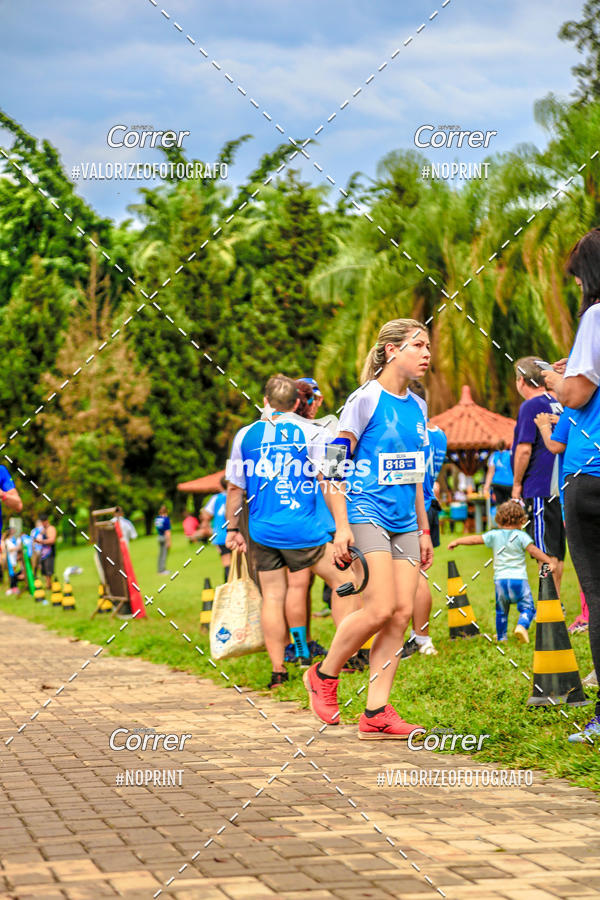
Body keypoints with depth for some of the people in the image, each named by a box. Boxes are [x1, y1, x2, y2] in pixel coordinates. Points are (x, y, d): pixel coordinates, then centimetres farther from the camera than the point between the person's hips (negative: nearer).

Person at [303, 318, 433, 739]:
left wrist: (424, 530, 21)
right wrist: (341, 526, -15)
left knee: (402, 612, -3)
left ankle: (376, 713, 0)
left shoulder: (417, 407, 14)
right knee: (381, 609, -17)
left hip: (404, 520, 7)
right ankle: (324, 674, 7)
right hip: (366, 512, -7)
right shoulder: (366, 399, -7)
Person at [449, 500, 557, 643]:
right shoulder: (521, 535, 1)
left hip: (500, 579, 3)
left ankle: (501, 636, 23)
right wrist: (550, 561, -5)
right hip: (518, 579, -3)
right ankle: (522, 625, -24)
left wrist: (457, 541, 24)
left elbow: (475, 539, 13)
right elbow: (533, 551, -6)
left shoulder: (494, 535, 9)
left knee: (501, 611, 17)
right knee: (527, 607, 2)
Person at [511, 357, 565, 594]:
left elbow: (524, 450, -17)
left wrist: (517, 485, -7)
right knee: (556, 552, 12)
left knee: (546, 552, -7)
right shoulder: (557, 404, 13)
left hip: (539, 489, -8)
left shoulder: (530, 406, -11)